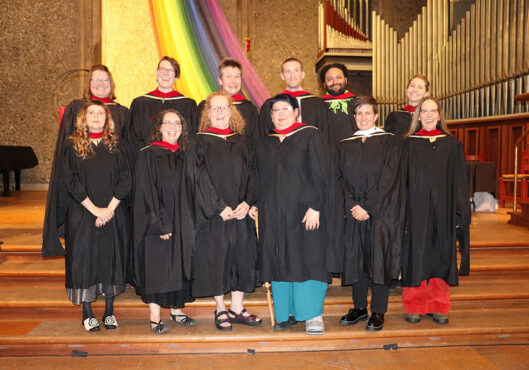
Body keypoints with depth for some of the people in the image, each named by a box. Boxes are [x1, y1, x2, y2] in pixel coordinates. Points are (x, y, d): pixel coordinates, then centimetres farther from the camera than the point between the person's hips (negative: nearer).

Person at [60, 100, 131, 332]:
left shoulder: (116, 146, 6)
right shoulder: (74, 146, 3)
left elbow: (125, 180, -1)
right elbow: (71, 181, -5)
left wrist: (109, 209, -12)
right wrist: (94, 209, -13)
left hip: (113, 214, 1)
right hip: (83, 215, -1)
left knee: (111, 259, 4)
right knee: (85, 259, 2)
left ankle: (109, 312, 17)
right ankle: (87, 314, 14)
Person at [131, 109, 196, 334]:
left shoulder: (184, 156, 10)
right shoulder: (148, 155, -6)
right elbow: (145, 193, -12)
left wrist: (188, 222, 6)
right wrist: (159, 224, -18)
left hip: (182, 222, 5)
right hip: (157, 224, -5)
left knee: (179, 265, 11)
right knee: (156, 267, 0)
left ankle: (176, 310, 25)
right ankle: (155, 317, 11)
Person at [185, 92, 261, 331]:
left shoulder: (240, 141, 10)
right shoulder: (200, 142, -1)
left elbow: (249, 174, 7)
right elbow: (198, 178, -9)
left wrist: (246, 202, -9)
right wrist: (219, 207, -15)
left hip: (240, 212, 4)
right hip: (213, 214, -3)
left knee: (243, 256, 6)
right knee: (215, 258, 2)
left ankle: (237, 308, 20)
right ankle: (220, 310, 18)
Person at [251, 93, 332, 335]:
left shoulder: (310, 136, 0)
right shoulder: (263, 144, 14)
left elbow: (320, 174, -7)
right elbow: (258, 179, 19)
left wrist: (314, 207, -15)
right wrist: (255, 204, 5)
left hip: (303, 211, -4)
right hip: (273, 213, 5)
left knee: (307, 258, -5)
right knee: (279, 260, 6)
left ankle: (313, 315, 6)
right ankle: (286, 312, 17)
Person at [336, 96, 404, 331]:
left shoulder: (389, 142, 0)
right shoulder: (345, 146, 12)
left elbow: (388, 179, -9)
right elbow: (342, 179, 6)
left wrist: (368, 207, -15)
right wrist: (352, 206, -10)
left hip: (381, 212, -3)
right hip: (354, 213, 4)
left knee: (379, 258, -1)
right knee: (356, 258, 6)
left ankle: (378, 311, 10)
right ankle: (359, 307, 20)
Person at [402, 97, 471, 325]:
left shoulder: (452, 145, 8)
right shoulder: (409, 144, 5)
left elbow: (459, 182, 7)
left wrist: (460, 214, 0)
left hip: (442, 211, 2)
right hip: (416, 210, -1)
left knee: (441, 257, 6)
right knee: (416, 256, 1)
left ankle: (439, 307, 17)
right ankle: (414, 306, 13)